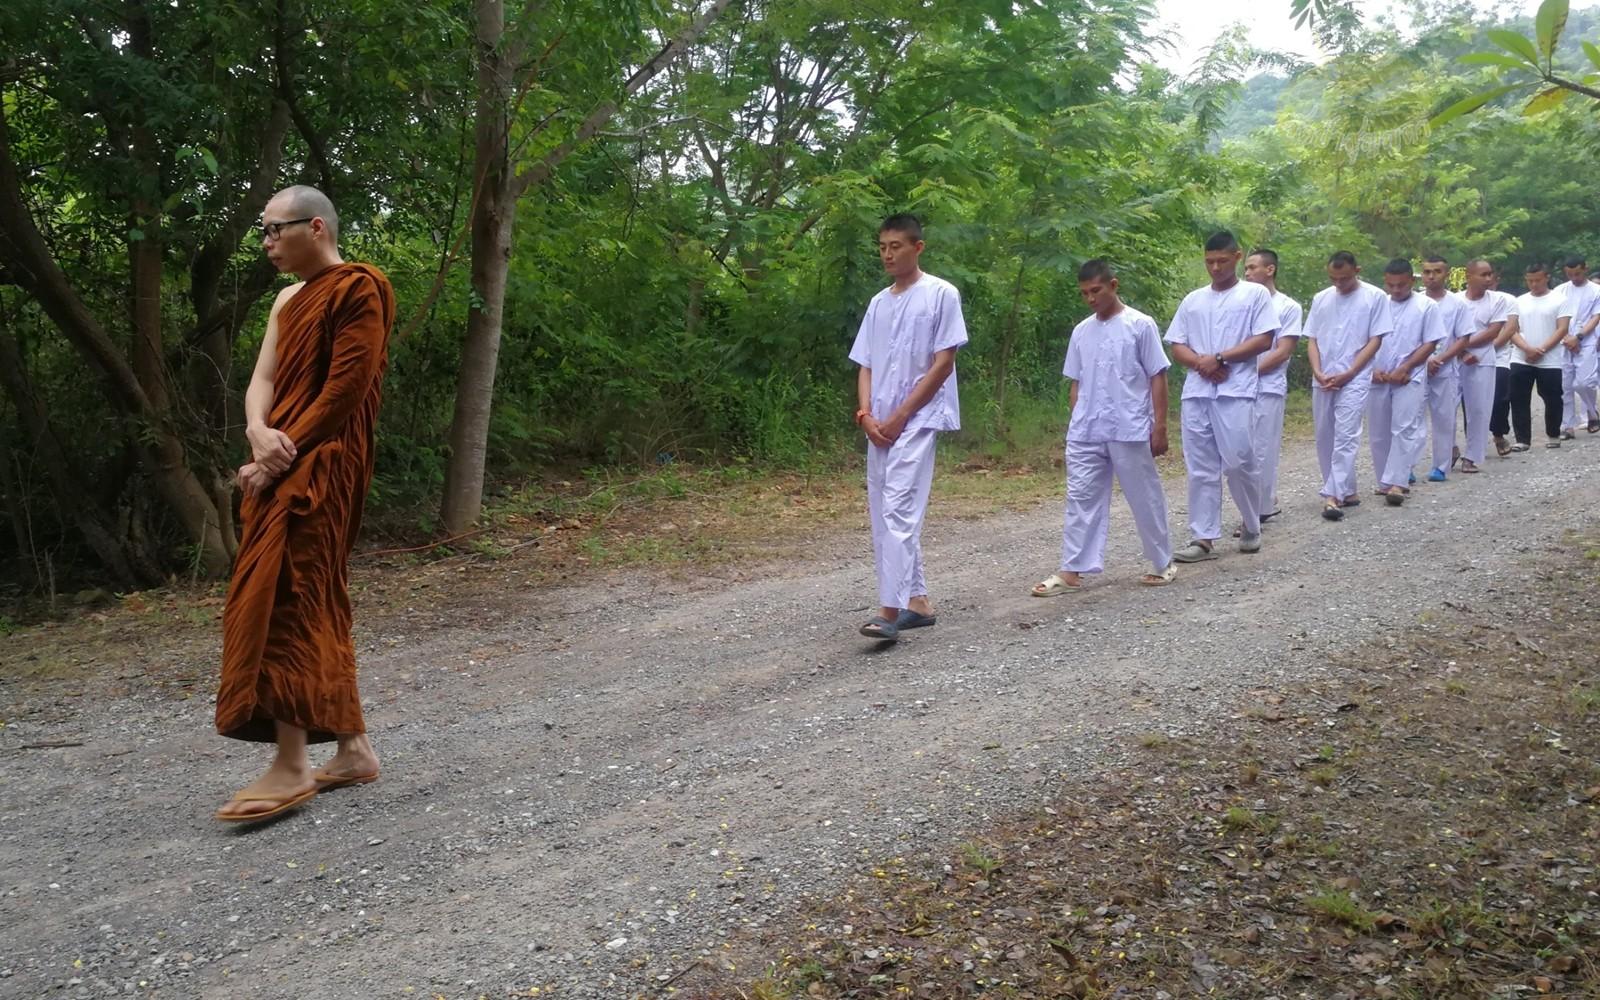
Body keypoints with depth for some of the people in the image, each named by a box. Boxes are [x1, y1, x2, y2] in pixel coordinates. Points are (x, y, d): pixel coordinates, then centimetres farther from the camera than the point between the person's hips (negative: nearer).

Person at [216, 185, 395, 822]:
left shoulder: (357, 290, -7)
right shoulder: (289, 301, 20)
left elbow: (346, 390, -15)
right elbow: (263, 380, 10)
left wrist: (284, 454, -15)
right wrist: (259, 434, -11)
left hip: (320, 469, -9)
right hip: (282, 470, 9)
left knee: (281, 601, -14)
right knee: (316, 605, 9)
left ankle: (291, 767, -11)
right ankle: (354, 748, 16)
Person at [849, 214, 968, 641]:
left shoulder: (941, 294, -3)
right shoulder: (878, 303, 15)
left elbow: (944, 363, -8)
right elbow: (866, 366, 13)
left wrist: (900, 417, -12)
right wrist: (866, 414, -5)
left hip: (918, 420, -7)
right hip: (879, 425, 7)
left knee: (898, 510, -17)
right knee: (884, 514, 8)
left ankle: (891, 609, -21)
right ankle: (917, 601, 17)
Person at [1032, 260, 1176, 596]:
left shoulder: (1140, 325, -3)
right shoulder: (1081, 332, 10)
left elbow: (1157, 378, -3)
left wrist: (1159, 427, -7)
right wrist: (1076, 424, 12)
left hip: (1130, 432, -4)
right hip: (1085, 434, 4)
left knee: (1145, 498, 6)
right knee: (1081, 499, 3)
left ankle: (1163, 562, 21)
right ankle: (1072, 571, 5)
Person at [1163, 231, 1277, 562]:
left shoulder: (1255, 294, 6)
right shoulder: (1193, 300, 17)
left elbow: (1263, 340, -4)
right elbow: (1177, 347, 13)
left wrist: (1220, 357, -11)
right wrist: (1200, 362, -7)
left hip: (1236, 392, -4)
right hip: (1196, 393, 4)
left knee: (1239, 462, -6)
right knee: (1201, 469, 3)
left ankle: (1251, 526, 17)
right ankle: (1203, 538, 5)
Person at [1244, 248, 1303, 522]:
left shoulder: (1288, 307, 0)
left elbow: (1283, 352, -6)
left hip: (1268, 388, -4)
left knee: (1263, 451, -3)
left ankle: (1258, 511, 4)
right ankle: (1267, 504, 20)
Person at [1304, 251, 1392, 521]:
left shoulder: (1375, 297, -2)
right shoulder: (1321, 299, 9)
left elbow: (1375, 341, -4)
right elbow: (1312, 340, 10)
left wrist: (1348, 374, -11)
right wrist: (1318, 372, -6)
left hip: (1354, 380, -5)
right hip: (1322, 381, 5)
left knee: (1345, 437, -13)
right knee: (1325, 438, 8)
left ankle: (1333, 495, -19)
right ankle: (1346, 490, 20)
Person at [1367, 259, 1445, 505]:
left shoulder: (1426, 306, -1)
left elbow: (1430, 344, -4)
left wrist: (1404, 369, -12)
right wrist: (1373, 368, -6)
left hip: (1409, 379, -3)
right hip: (1377, 379, 4)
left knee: (1404, 430, -12)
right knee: (1379, 433, 7)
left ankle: (1396, 483, -16)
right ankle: (1385, 482, 17)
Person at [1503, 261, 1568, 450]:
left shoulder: (1558, 300, 1)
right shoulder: (1519, 301, 9)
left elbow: (1562, 329, -6)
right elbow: (1511, 330, 4)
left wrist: (1541, 350, -16)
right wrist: (1527, 349, -13)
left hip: (1550, 361, -2)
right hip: (1521, 360, 2)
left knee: (1552, 400, 5)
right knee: (1519, 400, -2)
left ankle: (1553, 435, 23)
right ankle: (1522, 439, 3)